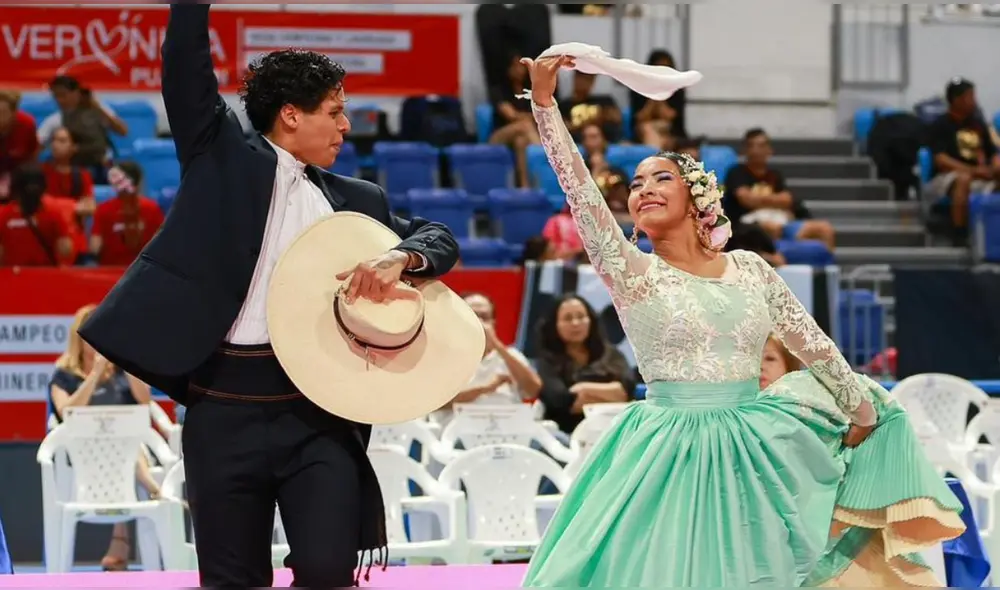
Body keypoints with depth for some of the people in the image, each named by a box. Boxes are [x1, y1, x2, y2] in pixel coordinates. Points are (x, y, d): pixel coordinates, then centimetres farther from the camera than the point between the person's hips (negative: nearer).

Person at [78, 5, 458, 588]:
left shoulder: (355, 200, 16)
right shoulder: (224, 155, 7)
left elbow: (441, 237, 17)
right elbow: (187, 66, 0)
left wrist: (400, 258, -4)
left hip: (321, 408, 2)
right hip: (226, 406, -2)